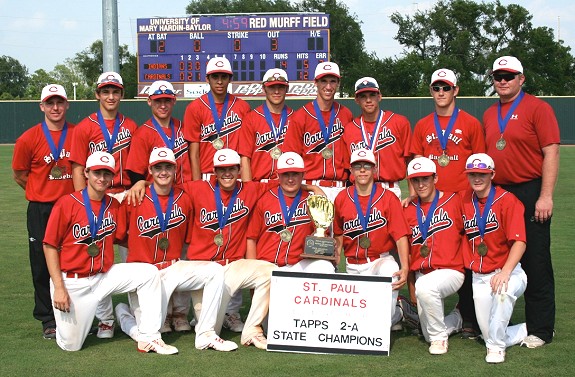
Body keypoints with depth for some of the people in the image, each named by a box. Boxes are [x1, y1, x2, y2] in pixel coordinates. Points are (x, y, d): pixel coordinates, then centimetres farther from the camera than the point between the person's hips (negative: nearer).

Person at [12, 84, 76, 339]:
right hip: (41, 210, -1)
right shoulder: (29, 139, -5)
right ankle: (48, 320, 17)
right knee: (43, 265, 4)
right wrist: (44, 192, 5)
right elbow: (19, 175, 4)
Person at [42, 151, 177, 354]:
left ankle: (149, 338, -10)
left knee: (149, 273, -14)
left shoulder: (114, 205, 3)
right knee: (71, 345, -4)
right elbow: (50, 246, -10)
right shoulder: (67, 203, -12)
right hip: (72, 282, -4)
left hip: (104, 275, 5)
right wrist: (59, 288, -15)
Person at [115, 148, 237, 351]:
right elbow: (117, 236, -3)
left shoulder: (184, 199, 5)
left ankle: (205, 335, -13)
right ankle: (124, 312, 25)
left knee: (215, 270, -20)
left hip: (173, 268, 4)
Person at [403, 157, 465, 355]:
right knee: (429, 336, 3)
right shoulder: (408, 210, 8)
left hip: (450, 270, -5)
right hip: (422, 274, 5)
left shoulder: (454, 201, -3)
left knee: (425, 286, -38)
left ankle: (440, 336, -15)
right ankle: (457, 319, 37)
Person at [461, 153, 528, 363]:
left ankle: (496, 346, -19)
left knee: (503, 290, -39)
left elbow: (519, 242, -16)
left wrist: (505, 272, -30)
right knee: (490, 335, -1)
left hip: (508, 272, -4)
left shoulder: (507, 200, -9)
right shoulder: (464, 200, 5)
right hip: (479, 277, 4)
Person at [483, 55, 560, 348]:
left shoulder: (538, 108, -4)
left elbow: (551, 153, -10)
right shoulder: (489, 115, 15)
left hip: (529, 193, -6)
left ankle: (540, 329, 5)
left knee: (535, 263, -3)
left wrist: (545, 196, -16)